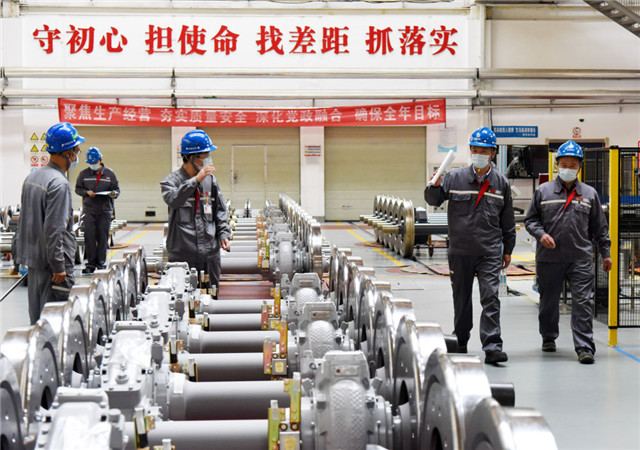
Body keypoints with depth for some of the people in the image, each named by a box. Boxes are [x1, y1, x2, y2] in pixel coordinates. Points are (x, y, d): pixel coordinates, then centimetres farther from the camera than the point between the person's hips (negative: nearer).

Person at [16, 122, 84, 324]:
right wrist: (59, 267, -19)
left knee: (36, 314, 15)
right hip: (51, 260, -9)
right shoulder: (59, 183, -19)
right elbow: (53, 230, -23)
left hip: (32, 258, 9)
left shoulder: (32, 177, 11)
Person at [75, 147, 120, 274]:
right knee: (89, 236, -6)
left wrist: (114, 194, -13)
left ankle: (101, 261, 12)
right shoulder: (83, 174, 7)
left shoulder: (109, 174, 6)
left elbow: (117, 189, 10)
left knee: (103, 236, 2)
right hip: (89, 210, 0)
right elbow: (78, 188, 11)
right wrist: (87, 192, -9)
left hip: (105, 210, 0)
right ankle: (91, 262, 0)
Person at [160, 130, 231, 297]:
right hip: (182, 254, -4)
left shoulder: (210, 180, 10)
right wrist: (196, 180, -26)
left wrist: (224, 233, 4)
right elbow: (172, 200, -24)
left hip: (210, 252, 4)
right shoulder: (172, 180, -2)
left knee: (211, 295, 9)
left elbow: (220, 210, 17)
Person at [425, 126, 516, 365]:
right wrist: (435, 186, -22)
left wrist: (508, 249, 13)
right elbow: (433, 200, -1)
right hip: (460, 251, 1)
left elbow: (508, 220, 12)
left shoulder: (501, 183, 6)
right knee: (461, 299, 11)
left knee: (490, 297, -10)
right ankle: (460, 343, 25)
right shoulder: (456, 177, 2)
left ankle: (492, 347, -10)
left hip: (490, 252, 0)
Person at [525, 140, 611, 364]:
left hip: (581, 258, 0)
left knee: (583, 302, -7)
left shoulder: (589, 194, 9)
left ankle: (584, 347, -6)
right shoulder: (543, 191, 5)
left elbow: (599, 227, 14)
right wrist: (541, 234, -10)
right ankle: (548, 337, 34)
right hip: (549, 259, 1)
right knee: (548, 301, 13)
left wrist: (605, 253, 11)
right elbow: (530, 219, 9)